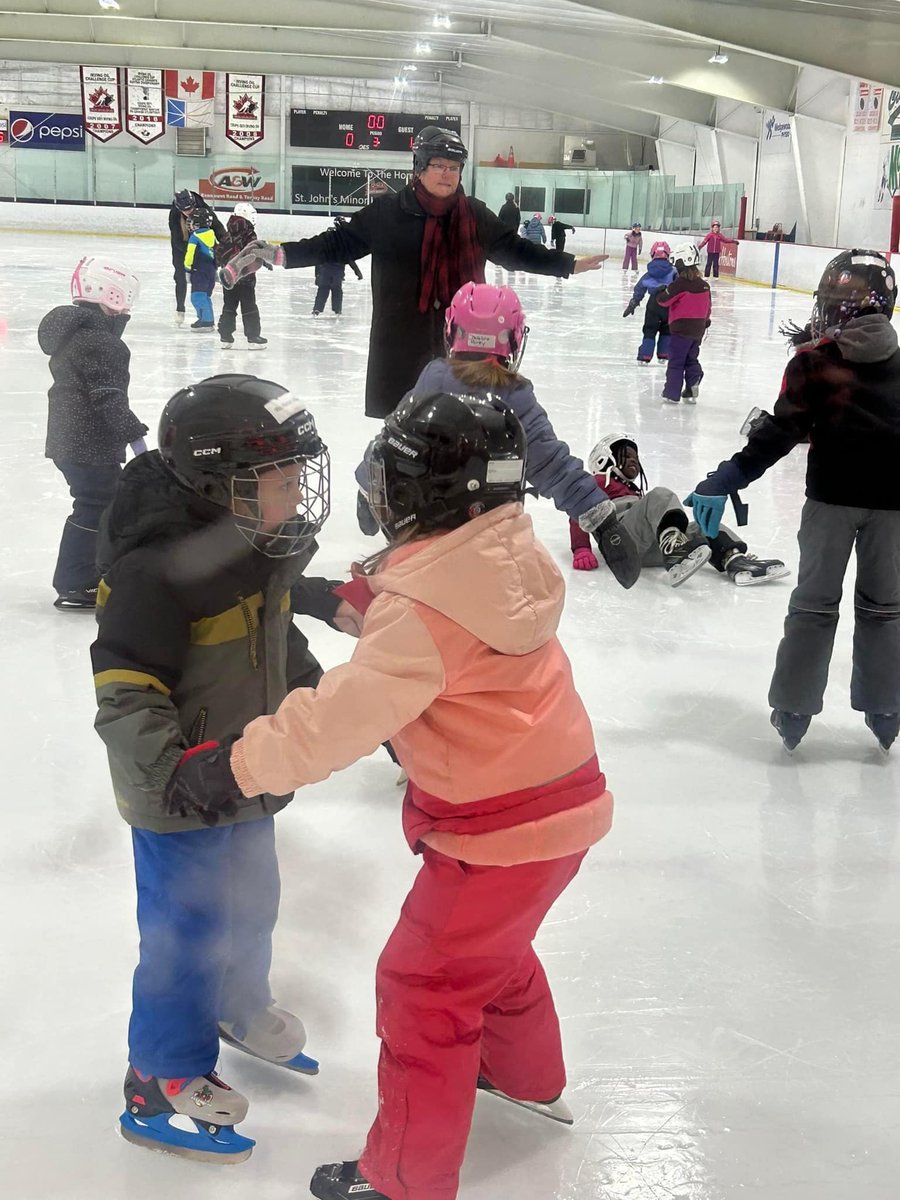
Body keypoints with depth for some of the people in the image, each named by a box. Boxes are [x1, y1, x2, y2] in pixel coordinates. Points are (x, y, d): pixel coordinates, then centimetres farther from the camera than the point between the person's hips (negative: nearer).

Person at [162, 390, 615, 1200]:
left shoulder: (431, 606, -26)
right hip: (559, 798, 9)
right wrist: (349, 596, 6)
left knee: (424, 985, 6)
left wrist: (234, 767, -22)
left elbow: (347, 714, -29)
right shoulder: (502, 550, 0)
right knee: (489, 945, 31)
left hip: (501, 828, -9)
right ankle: (528, 1077, 54)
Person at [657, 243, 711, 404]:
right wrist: (705, 321, 29)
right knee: (692, 359, 17)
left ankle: (672, 393, 2)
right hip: (698, 330, 7)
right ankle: (691, 391, 15)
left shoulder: (680, 284, -17)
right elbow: (708, 306, 15)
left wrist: (660, 292, 10)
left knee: (676, 361, 0)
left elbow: (664, 300, -11)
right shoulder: (704, 285, 5)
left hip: (681, 329, -7)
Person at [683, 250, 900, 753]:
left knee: (815, 601, 9)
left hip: (832, 496, -3)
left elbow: (781, 430, -15)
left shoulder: (815, 361, -9)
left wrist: (730, 476, -16)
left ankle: (793, 709, 12)